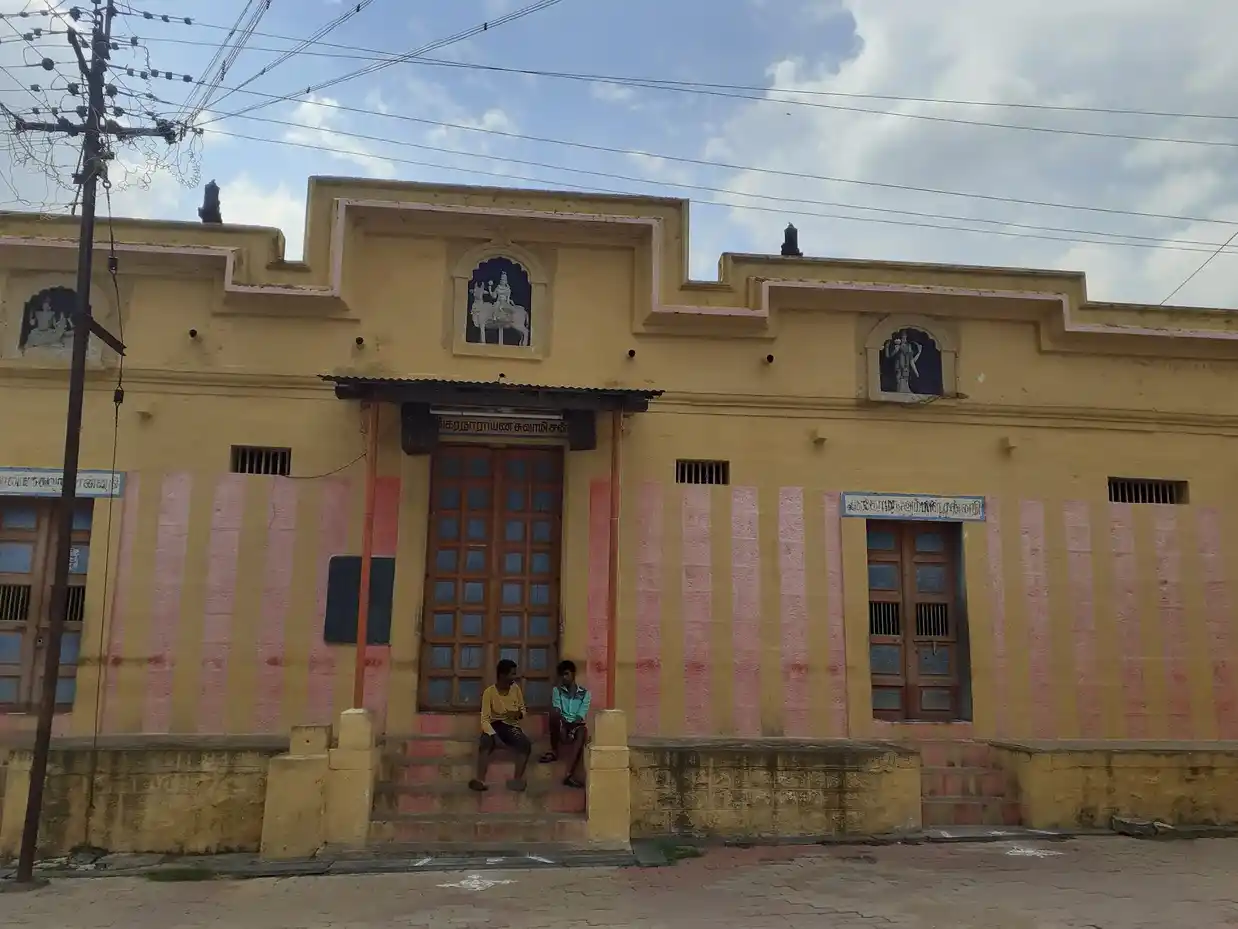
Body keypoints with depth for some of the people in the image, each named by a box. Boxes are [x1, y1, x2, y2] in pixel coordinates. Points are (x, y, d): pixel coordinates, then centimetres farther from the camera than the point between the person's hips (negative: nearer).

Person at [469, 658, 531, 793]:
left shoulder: (516, 688, 1)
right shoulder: (489, 692, -10)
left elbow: (523, 710, 14)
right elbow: (485, 719, -15)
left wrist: (518, 714, -11)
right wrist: (493, 734, -33)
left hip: (511, 726, 3)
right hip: (495, 725, -3)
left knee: (526, 744, -31)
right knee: (485, 742, -39)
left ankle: (517, 780, -32)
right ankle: (480, 781, -43)